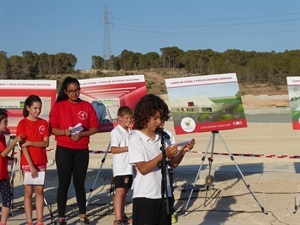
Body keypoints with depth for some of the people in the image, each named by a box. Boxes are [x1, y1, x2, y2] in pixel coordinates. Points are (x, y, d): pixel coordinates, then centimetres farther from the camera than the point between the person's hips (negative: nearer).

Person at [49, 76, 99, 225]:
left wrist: (82, 134, -15)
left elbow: (95, 127, 2)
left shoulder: (87, 106, 4)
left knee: (80, 182, 9)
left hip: (82, 150, 2)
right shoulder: (58, 106, -1)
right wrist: (64, 132, -21)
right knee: (64, 183, 0)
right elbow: (52, 129, -2)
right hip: (63, 150, -2)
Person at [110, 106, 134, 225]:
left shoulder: (130, 132, 14)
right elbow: (113, 149, -19)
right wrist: (129, 148, -22)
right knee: (120, 191, -13)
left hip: (129, 167, 8)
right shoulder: (116, 132, -10)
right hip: (120, 168, -8)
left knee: (125, 191, 14)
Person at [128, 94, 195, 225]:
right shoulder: (135, 138, -9)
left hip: (164, 194, 6)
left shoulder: (162, 136, 7)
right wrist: (163, 154, -22)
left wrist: (183, 151, -7)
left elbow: (173, 164, 9)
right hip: (145, 196, -6)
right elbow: (143, 168, -16)